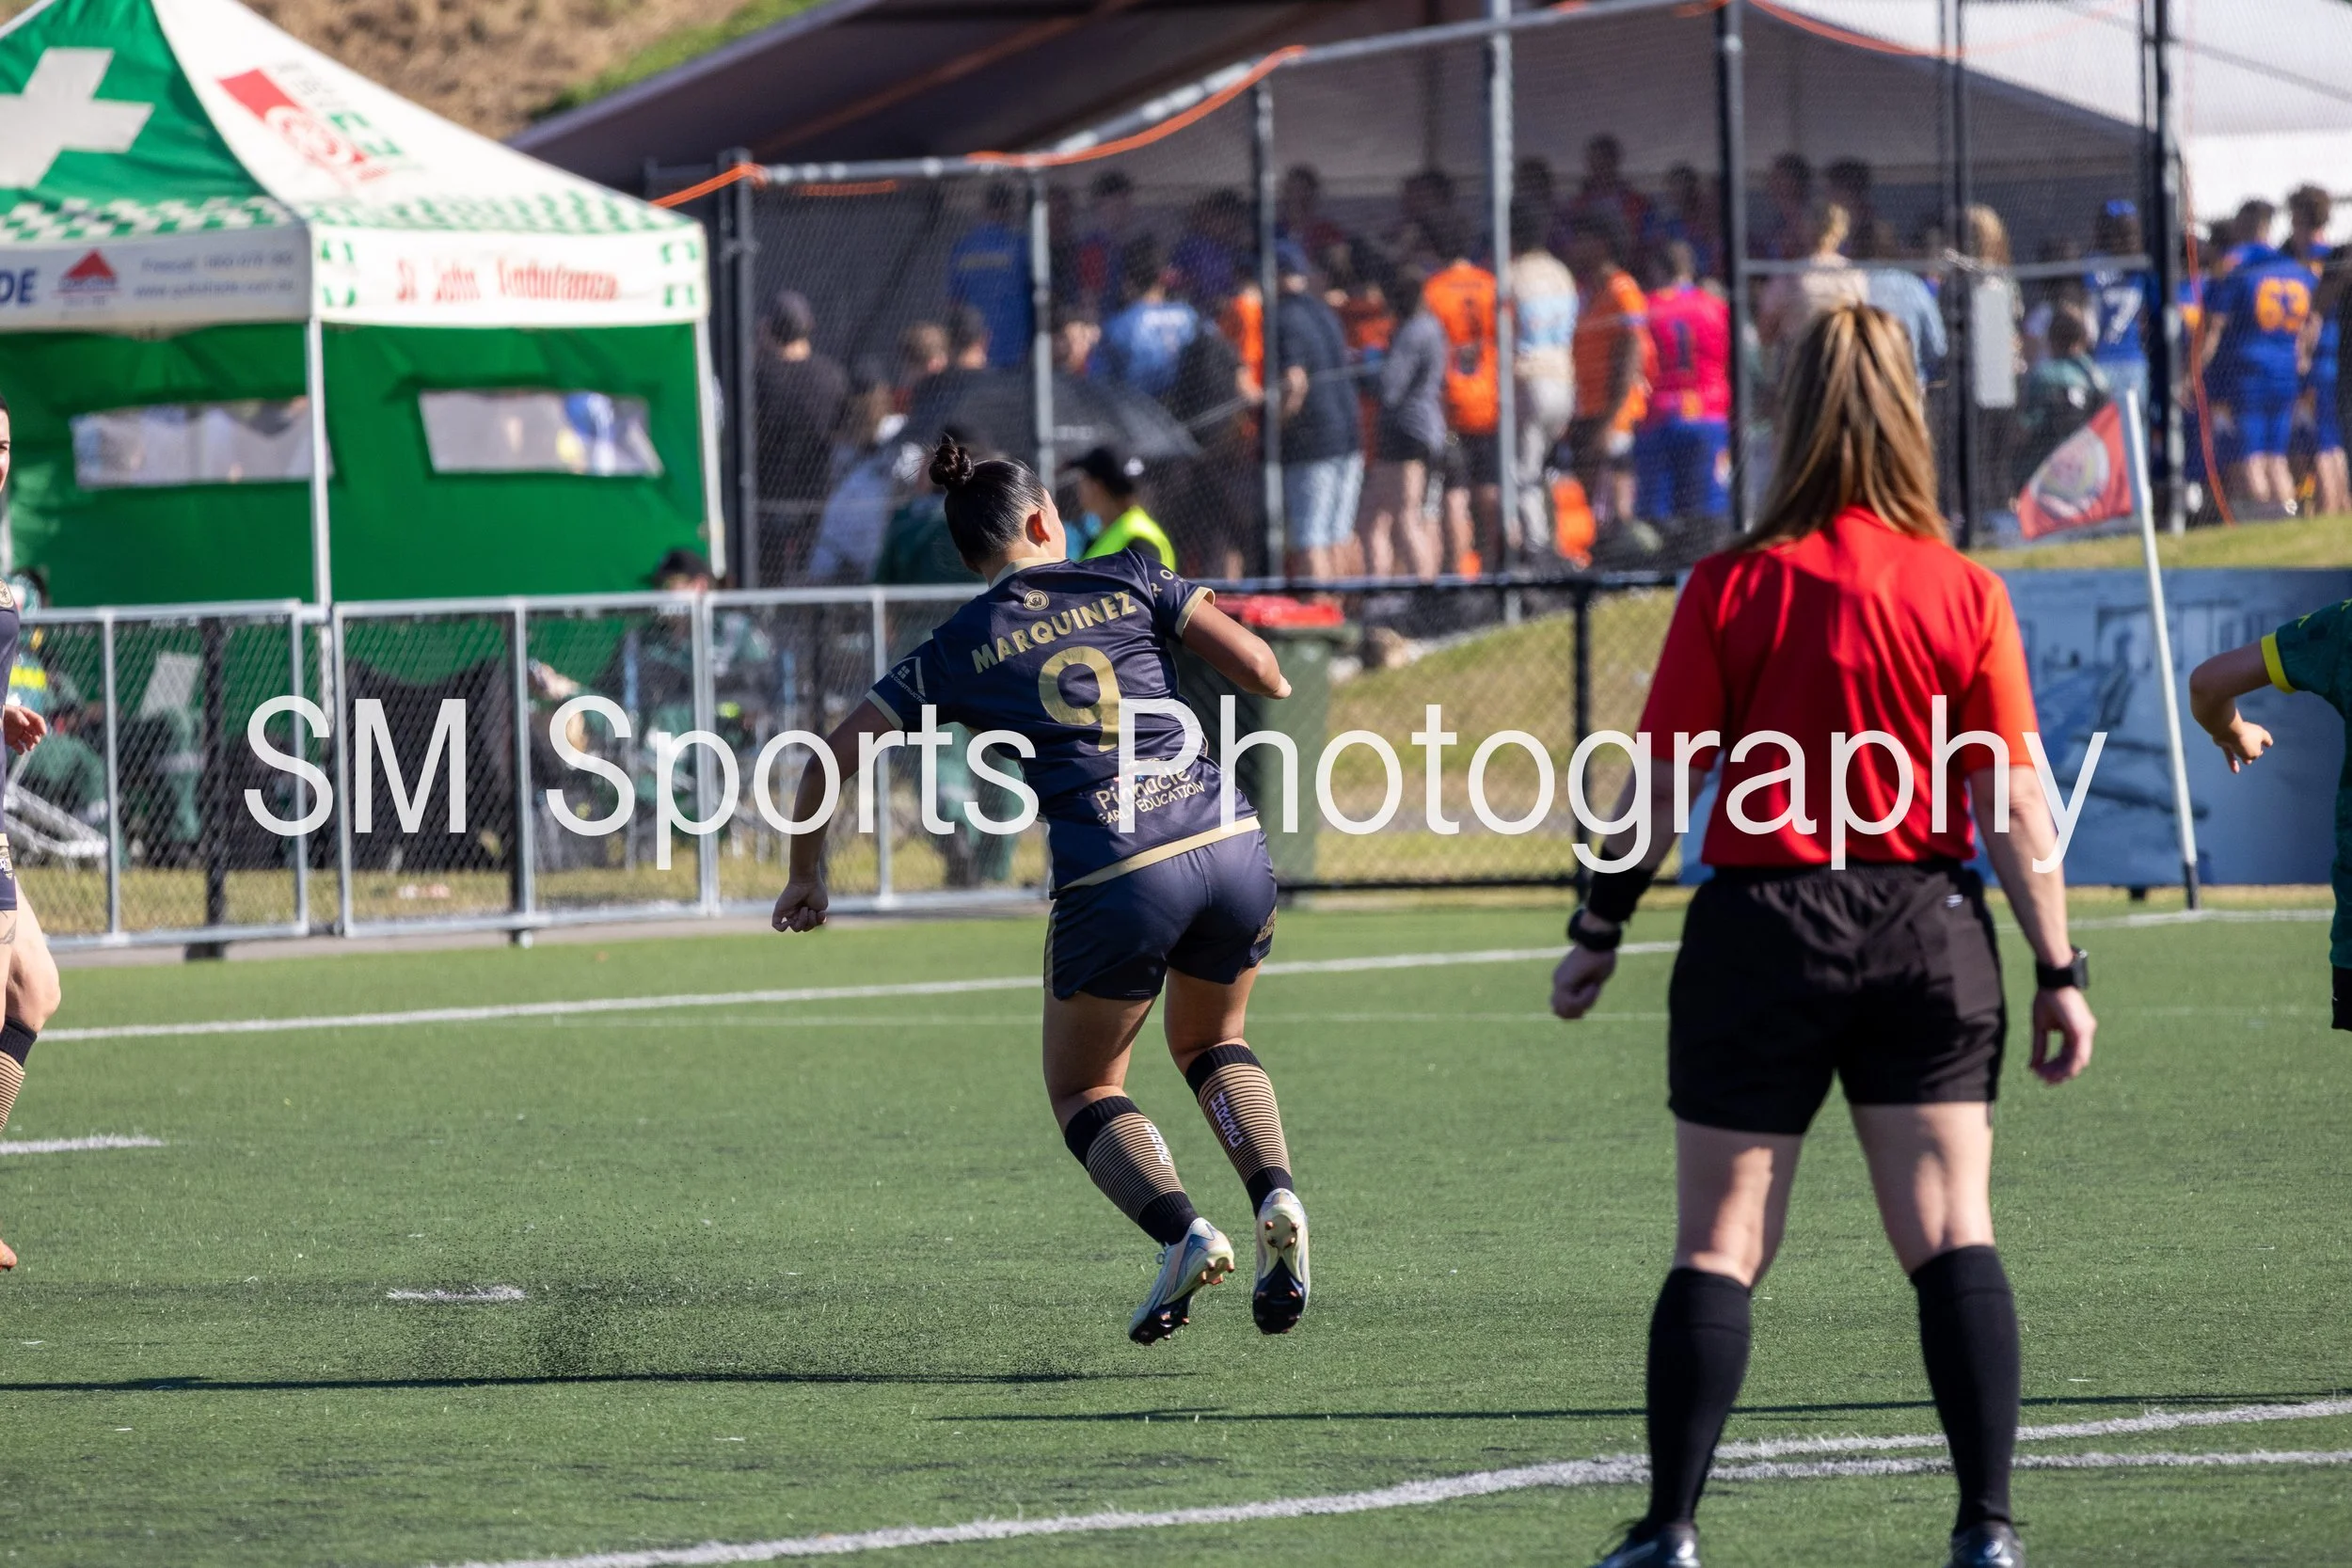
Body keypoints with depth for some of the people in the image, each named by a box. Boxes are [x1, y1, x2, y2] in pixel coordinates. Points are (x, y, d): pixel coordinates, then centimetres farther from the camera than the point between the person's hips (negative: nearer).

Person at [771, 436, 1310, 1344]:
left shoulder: (959, 651, 10)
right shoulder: (1131, 581, 11)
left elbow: (827, 763, 14)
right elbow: (1258, 669, 3)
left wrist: (806, 878, 28)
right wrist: (1274, 687, 27)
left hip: (1113, 884, -2)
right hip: (1231, 850, 2)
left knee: (1083, 1091, 18)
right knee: (1209, 1042, 28)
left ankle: (1182, 1233, -9)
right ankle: (1276, 1197, 1)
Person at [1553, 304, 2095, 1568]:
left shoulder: (1732, 588, -4)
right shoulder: (1965, 595, -2)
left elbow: (1656, 786, -2)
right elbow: (2013, 804, -3)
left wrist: (1597, 931, 10)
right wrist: (2058, 967, 4)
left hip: (1763, 929, -1)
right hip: (1928, 931, 1)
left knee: (1719, 1246, 4)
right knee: (1952, 1236, 3)